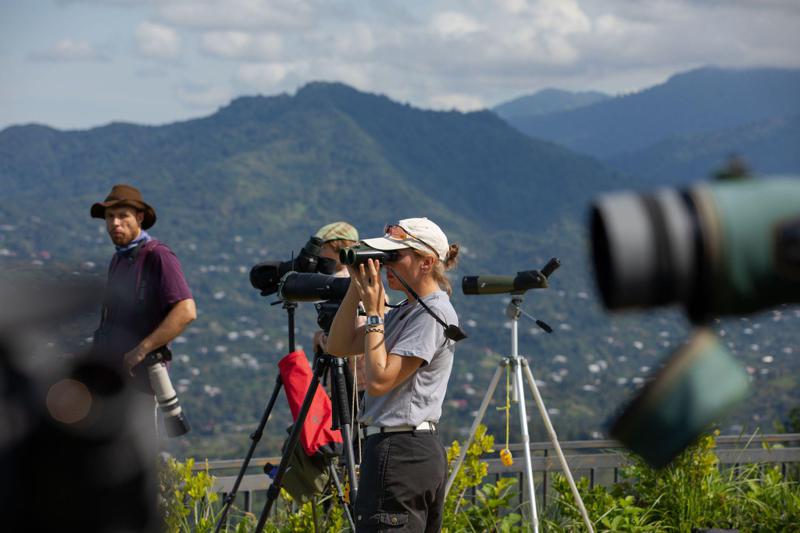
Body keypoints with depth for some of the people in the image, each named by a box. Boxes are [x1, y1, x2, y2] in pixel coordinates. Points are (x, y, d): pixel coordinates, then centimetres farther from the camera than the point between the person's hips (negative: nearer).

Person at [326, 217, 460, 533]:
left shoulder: (434, 314, -13)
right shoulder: (405, 312, 16)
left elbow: (379, 380, -19)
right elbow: (339, 346, 15)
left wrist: (374, 313, -12)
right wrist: (356, 288, 6)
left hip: (400, 453, -10)